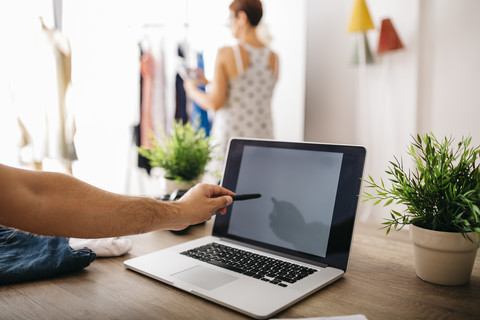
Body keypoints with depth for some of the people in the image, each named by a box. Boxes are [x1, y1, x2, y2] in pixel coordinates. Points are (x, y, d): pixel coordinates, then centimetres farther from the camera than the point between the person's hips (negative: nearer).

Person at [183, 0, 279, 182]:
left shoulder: (226, 54, -9)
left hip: (230, 137, -4)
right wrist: (207, 82, 23)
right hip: (262, 136, 5)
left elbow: (215, 103, -12)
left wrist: (192, 90, 9)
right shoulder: (273, 58, 6)